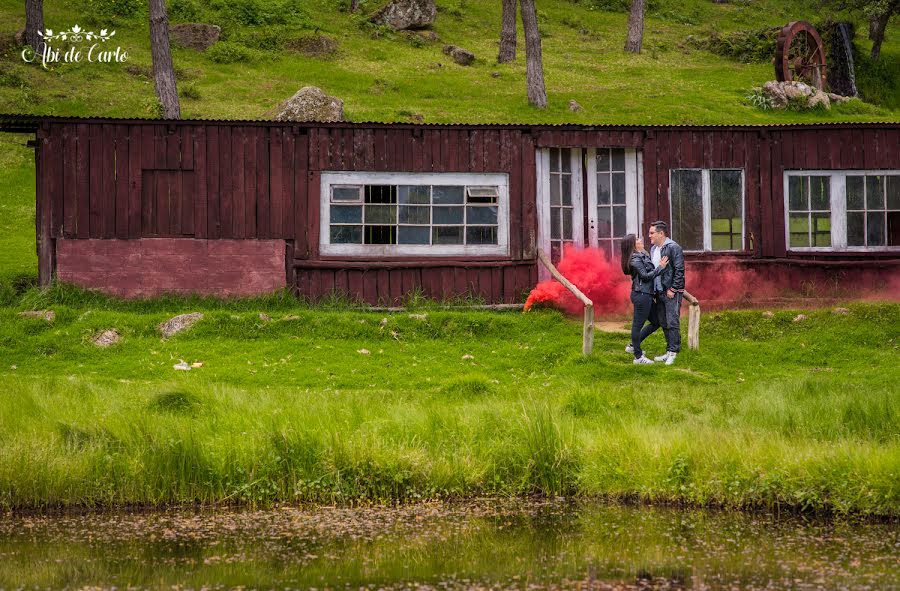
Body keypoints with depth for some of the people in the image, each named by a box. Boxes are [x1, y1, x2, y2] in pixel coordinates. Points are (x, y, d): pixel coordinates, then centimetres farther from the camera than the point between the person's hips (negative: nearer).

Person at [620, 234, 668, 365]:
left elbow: (649, 272, 17)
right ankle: (638, 357, 0)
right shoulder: (635, 260, -15)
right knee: (638, 324, -4)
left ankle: (633, 345, 26)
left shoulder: (642, 256, 14)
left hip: (645, 294, 10)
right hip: (641, 295, -10)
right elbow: (645, 276, -17)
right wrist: (660, 267, -16)